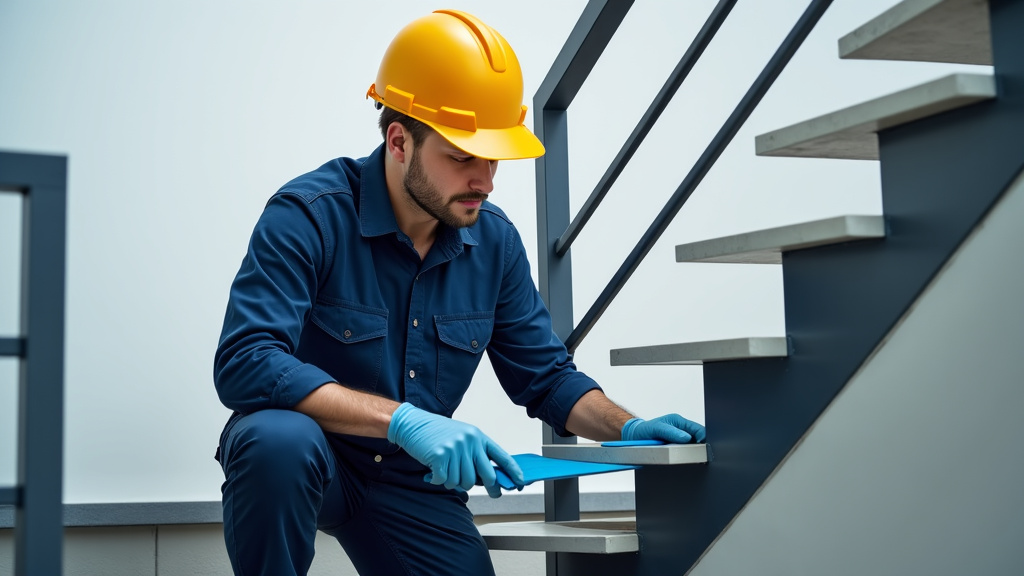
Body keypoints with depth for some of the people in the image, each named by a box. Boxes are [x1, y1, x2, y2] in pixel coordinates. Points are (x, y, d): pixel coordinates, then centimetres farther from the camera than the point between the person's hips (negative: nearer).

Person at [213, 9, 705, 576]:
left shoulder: (495, 240, -3)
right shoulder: (308, 215, -21)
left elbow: (544, 375, 7)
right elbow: (244, 362, -33)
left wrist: (628, 429, -12)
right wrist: (402, 420, -41)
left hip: (412, 484, 5)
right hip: (310, 462, -5)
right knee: (279, 440, -38)